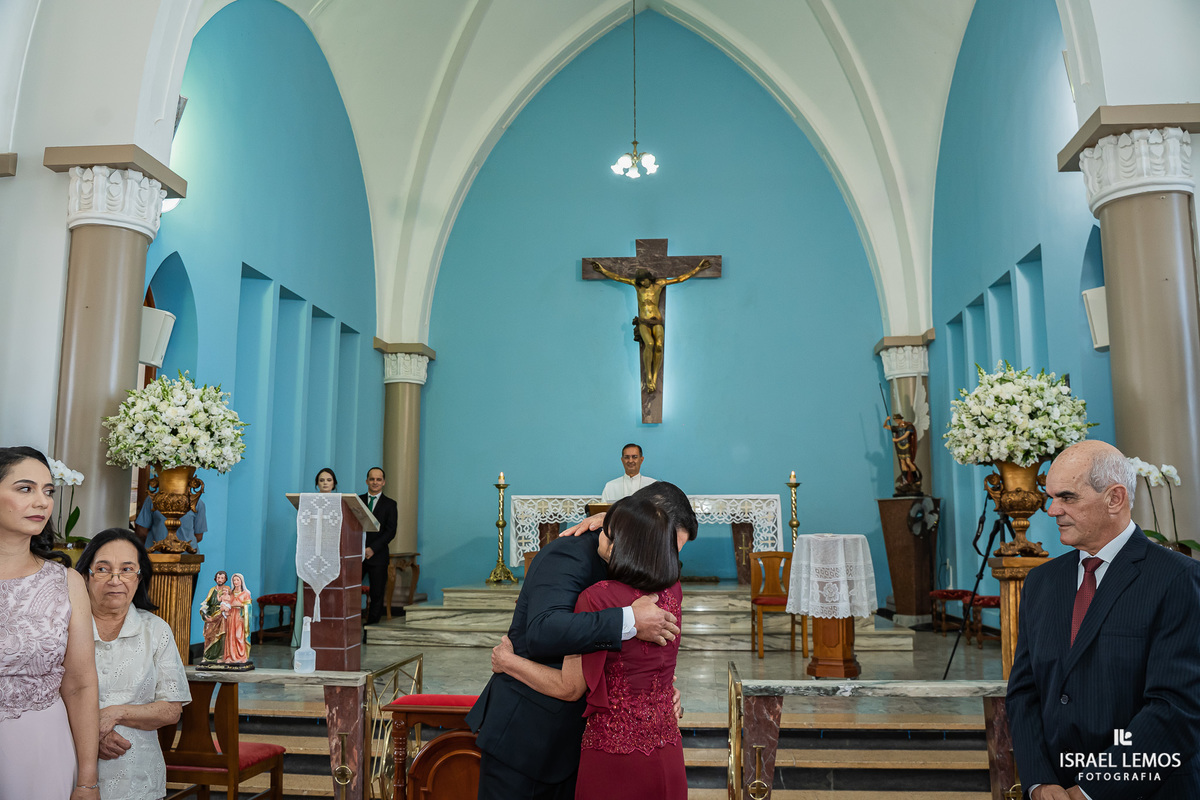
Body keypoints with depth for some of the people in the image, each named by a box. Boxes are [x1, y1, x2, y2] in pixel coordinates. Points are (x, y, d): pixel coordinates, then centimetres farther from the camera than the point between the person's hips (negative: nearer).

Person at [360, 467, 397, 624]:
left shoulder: (390, 504, 5)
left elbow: (391, 531, -3)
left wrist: (372, 549, -13)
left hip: (377, 556, -2)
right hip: (356, 555, 2)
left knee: (377, 596, 0)